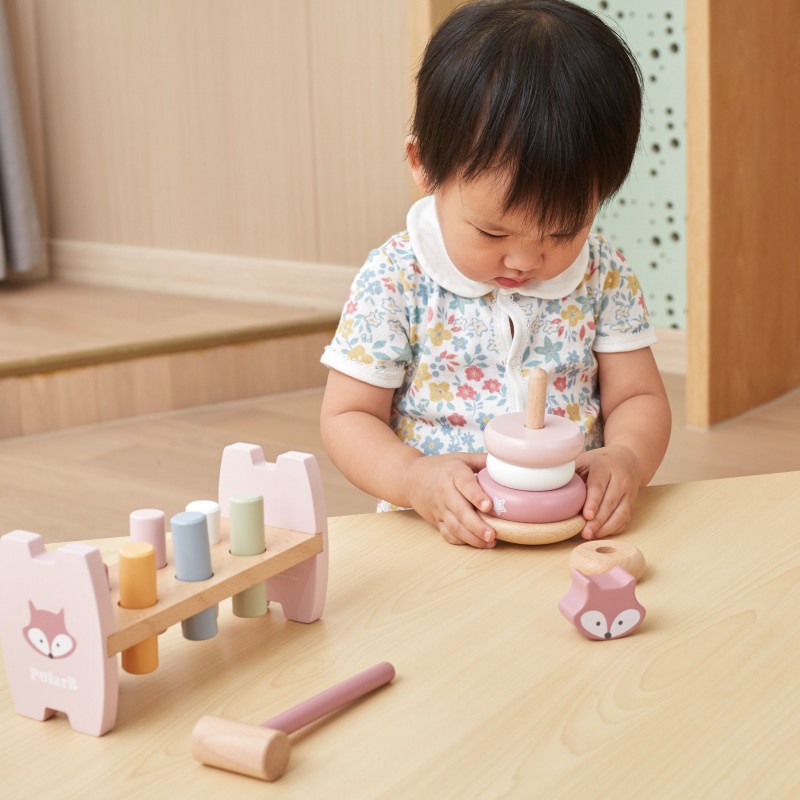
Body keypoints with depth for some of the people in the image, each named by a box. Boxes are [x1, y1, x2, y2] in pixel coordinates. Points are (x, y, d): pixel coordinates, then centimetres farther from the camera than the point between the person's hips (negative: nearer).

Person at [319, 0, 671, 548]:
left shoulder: (605, 276, 1)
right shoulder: (395, 281, -6)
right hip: (436, 539, -2)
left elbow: (637, 397, 6)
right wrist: (413, 478, -20)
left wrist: (627, 458, -15)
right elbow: (347, 415, -2)